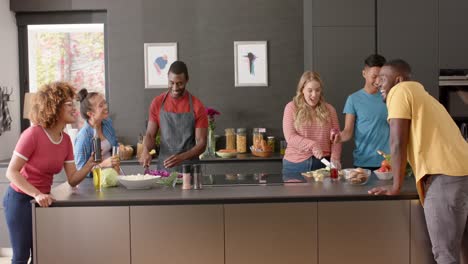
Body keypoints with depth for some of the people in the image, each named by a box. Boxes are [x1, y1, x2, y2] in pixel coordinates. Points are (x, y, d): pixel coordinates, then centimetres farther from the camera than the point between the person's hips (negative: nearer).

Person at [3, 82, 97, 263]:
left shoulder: (66, 140, -1)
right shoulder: (33, 134, -22)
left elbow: (72, 180, -1)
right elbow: (11, 172, -22)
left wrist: (90, 164, -19)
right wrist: (36, 195, -32)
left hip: (42, 200, 7)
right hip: (20, 200, -7)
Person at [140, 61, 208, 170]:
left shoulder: (197, 106, -6)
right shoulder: (157, 103, 1)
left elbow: (201, 143, -7)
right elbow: (150, 134, 5)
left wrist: (181, 157, -23)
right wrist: (146, 150, -16)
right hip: (163, 168, 2)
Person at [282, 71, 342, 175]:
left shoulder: (329, 109, 7)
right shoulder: (291, 108, 0)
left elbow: (336, 137, 4)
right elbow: (290, 137, -7)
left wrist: (335, 157, -13)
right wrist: (312, 145, -20)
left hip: (322, 163, 1)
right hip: (296, 164, -1)